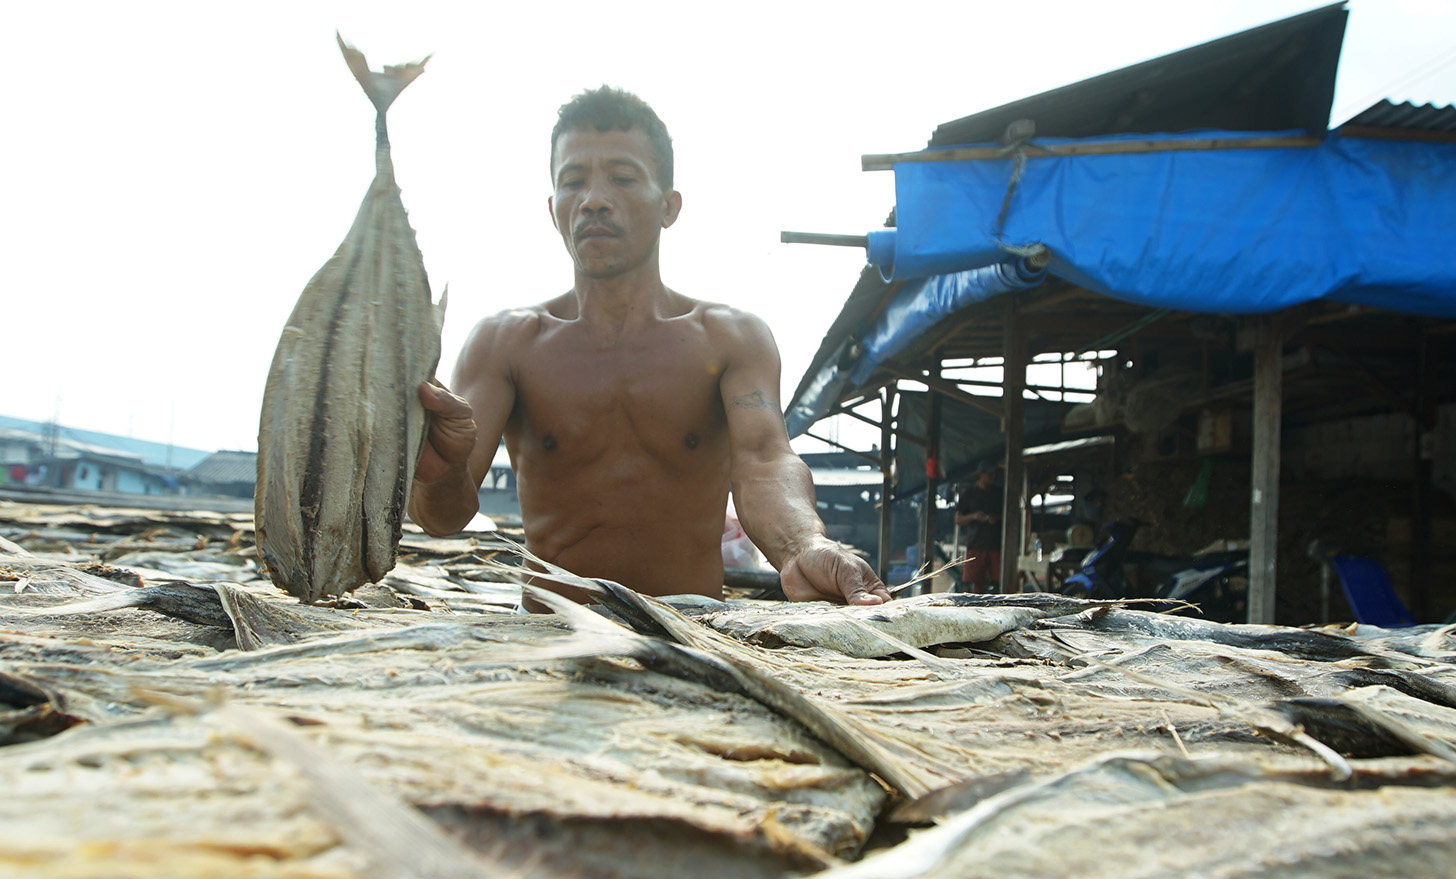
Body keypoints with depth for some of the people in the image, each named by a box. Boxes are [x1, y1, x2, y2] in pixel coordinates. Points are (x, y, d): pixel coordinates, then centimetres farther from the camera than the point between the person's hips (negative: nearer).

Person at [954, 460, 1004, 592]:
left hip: (996, 544, 1)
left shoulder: (1000, 492, 12)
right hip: (975, 545, -1)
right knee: (976, 583, 1)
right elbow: (958, 519, 5)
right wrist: (973, 516, -14)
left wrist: (998, 517, -6)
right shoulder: (969, 492, 6)